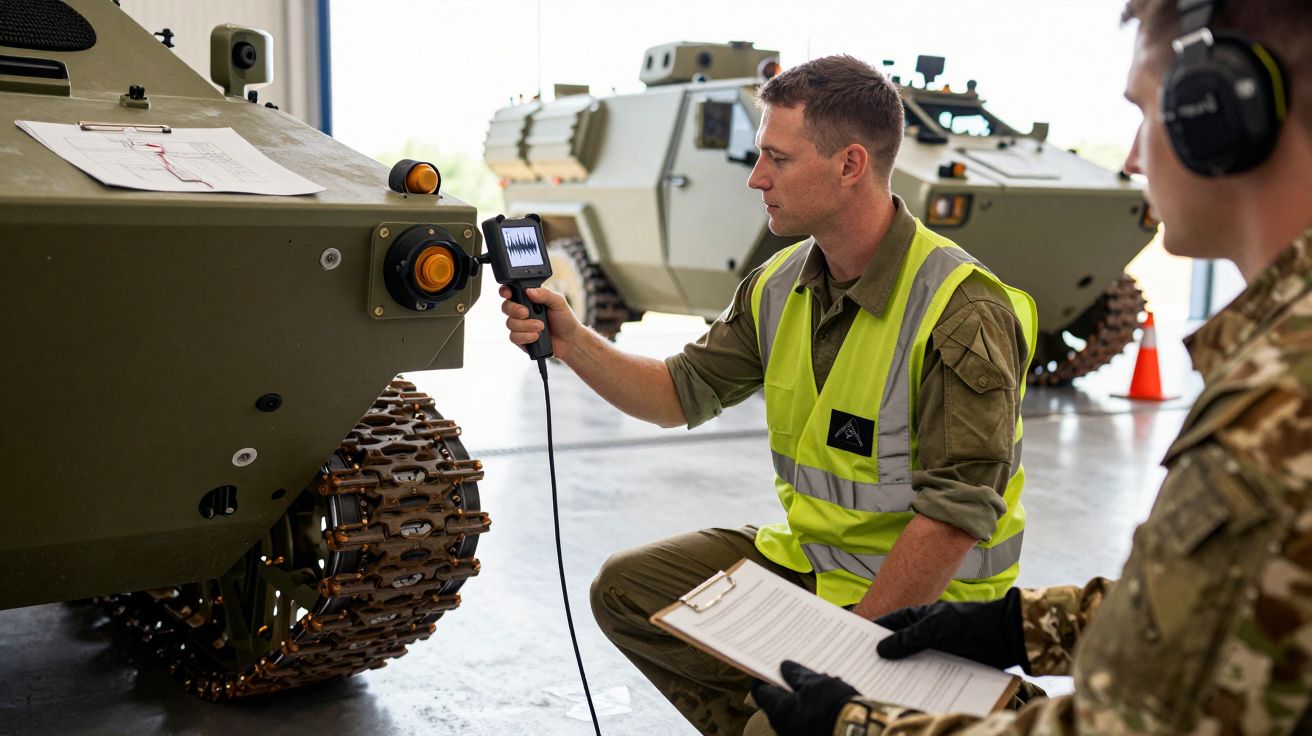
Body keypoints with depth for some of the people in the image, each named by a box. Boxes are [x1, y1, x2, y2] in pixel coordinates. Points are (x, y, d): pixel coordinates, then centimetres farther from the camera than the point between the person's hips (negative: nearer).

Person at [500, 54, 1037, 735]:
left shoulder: (963, 314, -24)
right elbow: (684, 392, 9)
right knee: (626, 588, 4)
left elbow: (955, 519, -25)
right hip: (802, 553, 7)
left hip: (919, 600, -7)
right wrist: (572, 342, -4)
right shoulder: (780, 284, 0)